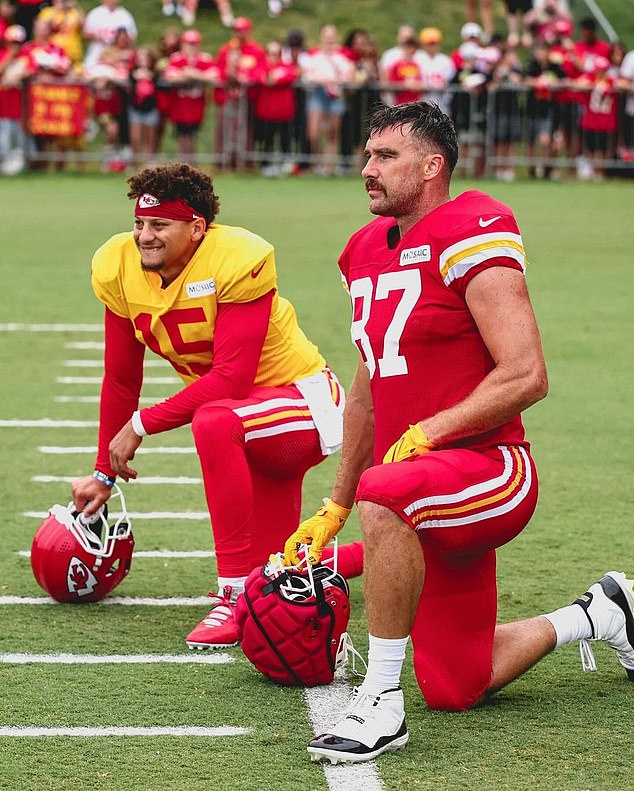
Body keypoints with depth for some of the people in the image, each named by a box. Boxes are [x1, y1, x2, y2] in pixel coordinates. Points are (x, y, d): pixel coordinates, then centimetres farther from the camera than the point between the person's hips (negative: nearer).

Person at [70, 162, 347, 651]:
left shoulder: (237, 261, -26)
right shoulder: (120, 267, -6)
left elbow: (231, 378, -30)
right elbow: (121, 380, 6)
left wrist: (141, 425, -26)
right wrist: (105, 474, 9)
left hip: (306, 407, -8)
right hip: (254, 430, 8)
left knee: (214, 422, -39)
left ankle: (236, 592, -32)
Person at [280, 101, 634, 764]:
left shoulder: (471, 236, -13)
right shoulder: (369, 250, 12)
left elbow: (526, 377, -20)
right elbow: (368, 390, 22)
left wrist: (428, 431, -25)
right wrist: (333, 509, 23)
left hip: (490, 471, -9)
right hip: (433, 498, 9)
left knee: (384, 497, -40)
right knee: (456, 691, 11)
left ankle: (380, 704, -29)